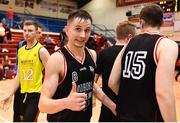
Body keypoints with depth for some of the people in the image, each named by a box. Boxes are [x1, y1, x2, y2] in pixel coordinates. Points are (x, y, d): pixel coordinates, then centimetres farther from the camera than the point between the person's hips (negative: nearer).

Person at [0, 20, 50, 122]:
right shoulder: (20, 51, 9)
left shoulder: (41, 50, -11)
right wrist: (9, 94, 11)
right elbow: (19, 75, 14)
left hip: (36, 93, -7)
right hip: (23, 93, 7)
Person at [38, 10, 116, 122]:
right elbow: (43, 104, -26)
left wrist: (111, 104, 7)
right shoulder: (57, 59, -22)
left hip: (86, 118, 6)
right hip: (61, 119, -6)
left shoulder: (92, 54, -4)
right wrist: (66, 103, -44)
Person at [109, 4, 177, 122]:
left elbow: (112, 83, 3)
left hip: (123, 115, 5)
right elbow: (163, 93, -23)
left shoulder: (129, 44, 4)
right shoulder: (167, 44, -11)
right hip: (148, 117, -4)